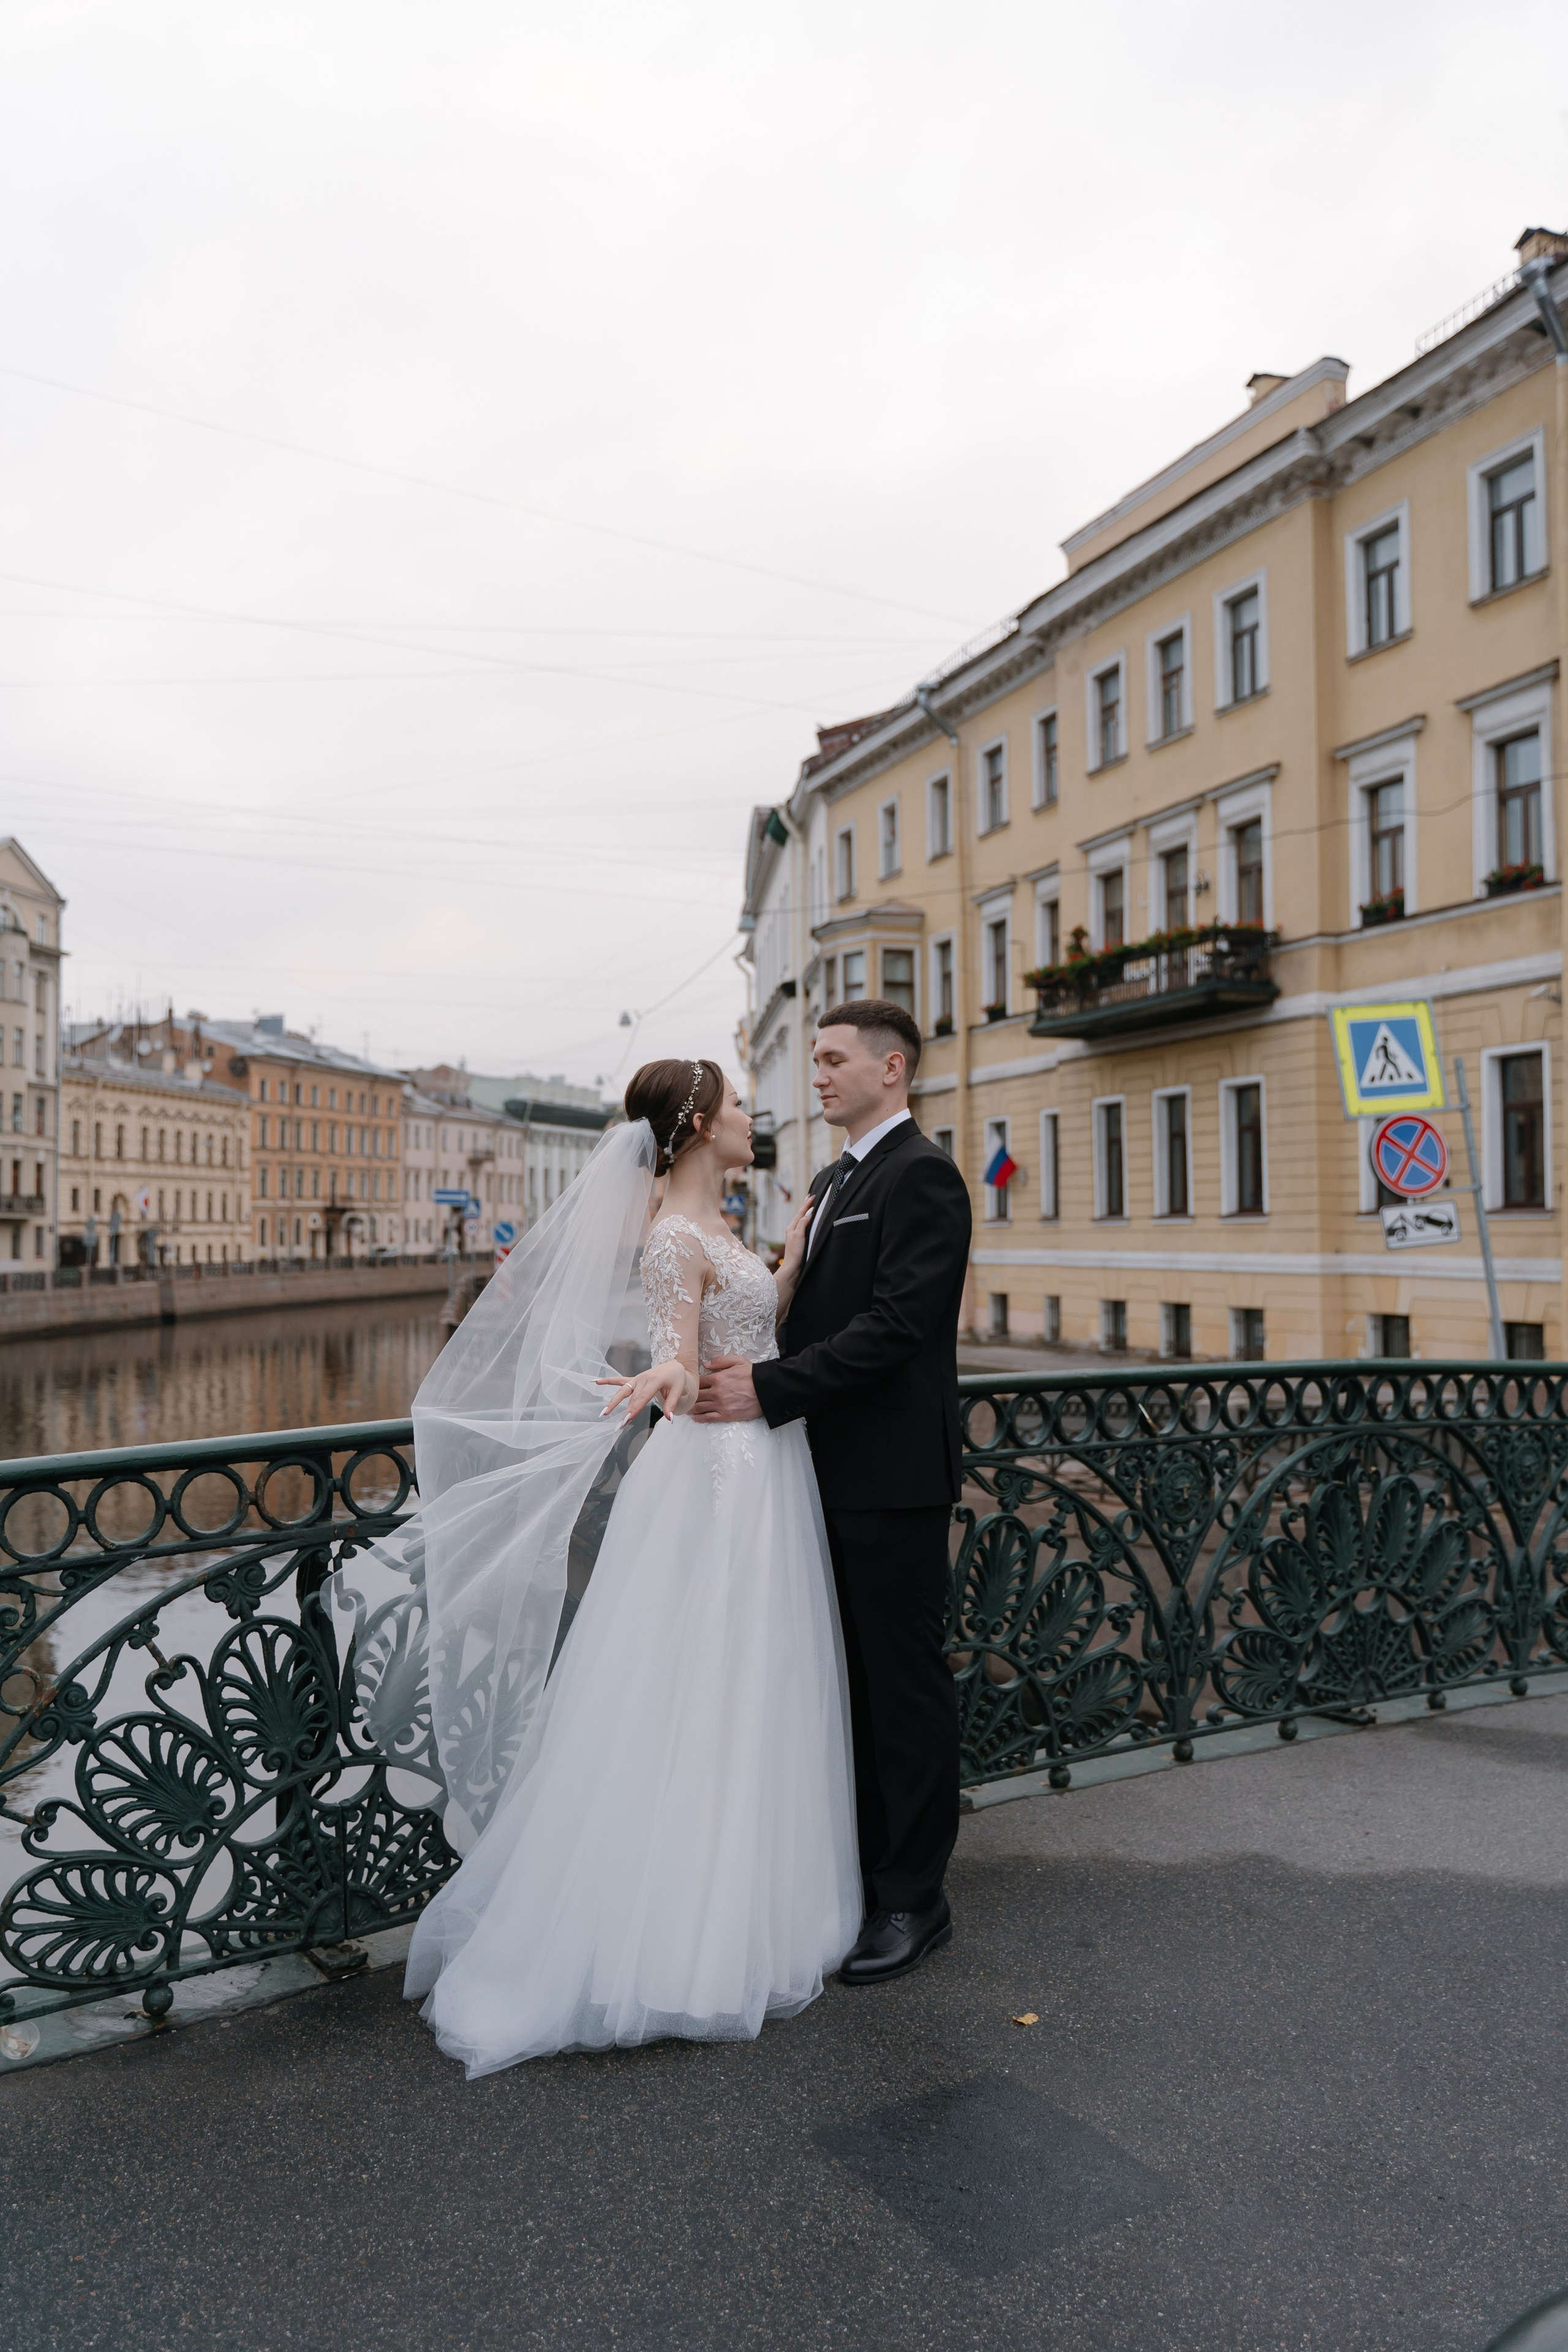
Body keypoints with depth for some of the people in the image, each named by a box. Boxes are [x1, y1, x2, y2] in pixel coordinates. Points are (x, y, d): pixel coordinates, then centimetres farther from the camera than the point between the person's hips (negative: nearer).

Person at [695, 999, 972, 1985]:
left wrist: (771, 1389, -23)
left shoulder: (921, 1175, -13)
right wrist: (753, 1372, -1)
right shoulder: (836, 1179, 17)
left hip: (895, 1476, -9)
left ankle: (914, 1900, 18)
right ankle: (867, 1863, 33)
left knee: (905, 1682, 3)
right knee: (860, 1677, 18)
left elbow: (895, 1324, -22)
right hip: (838, 1470, 9)